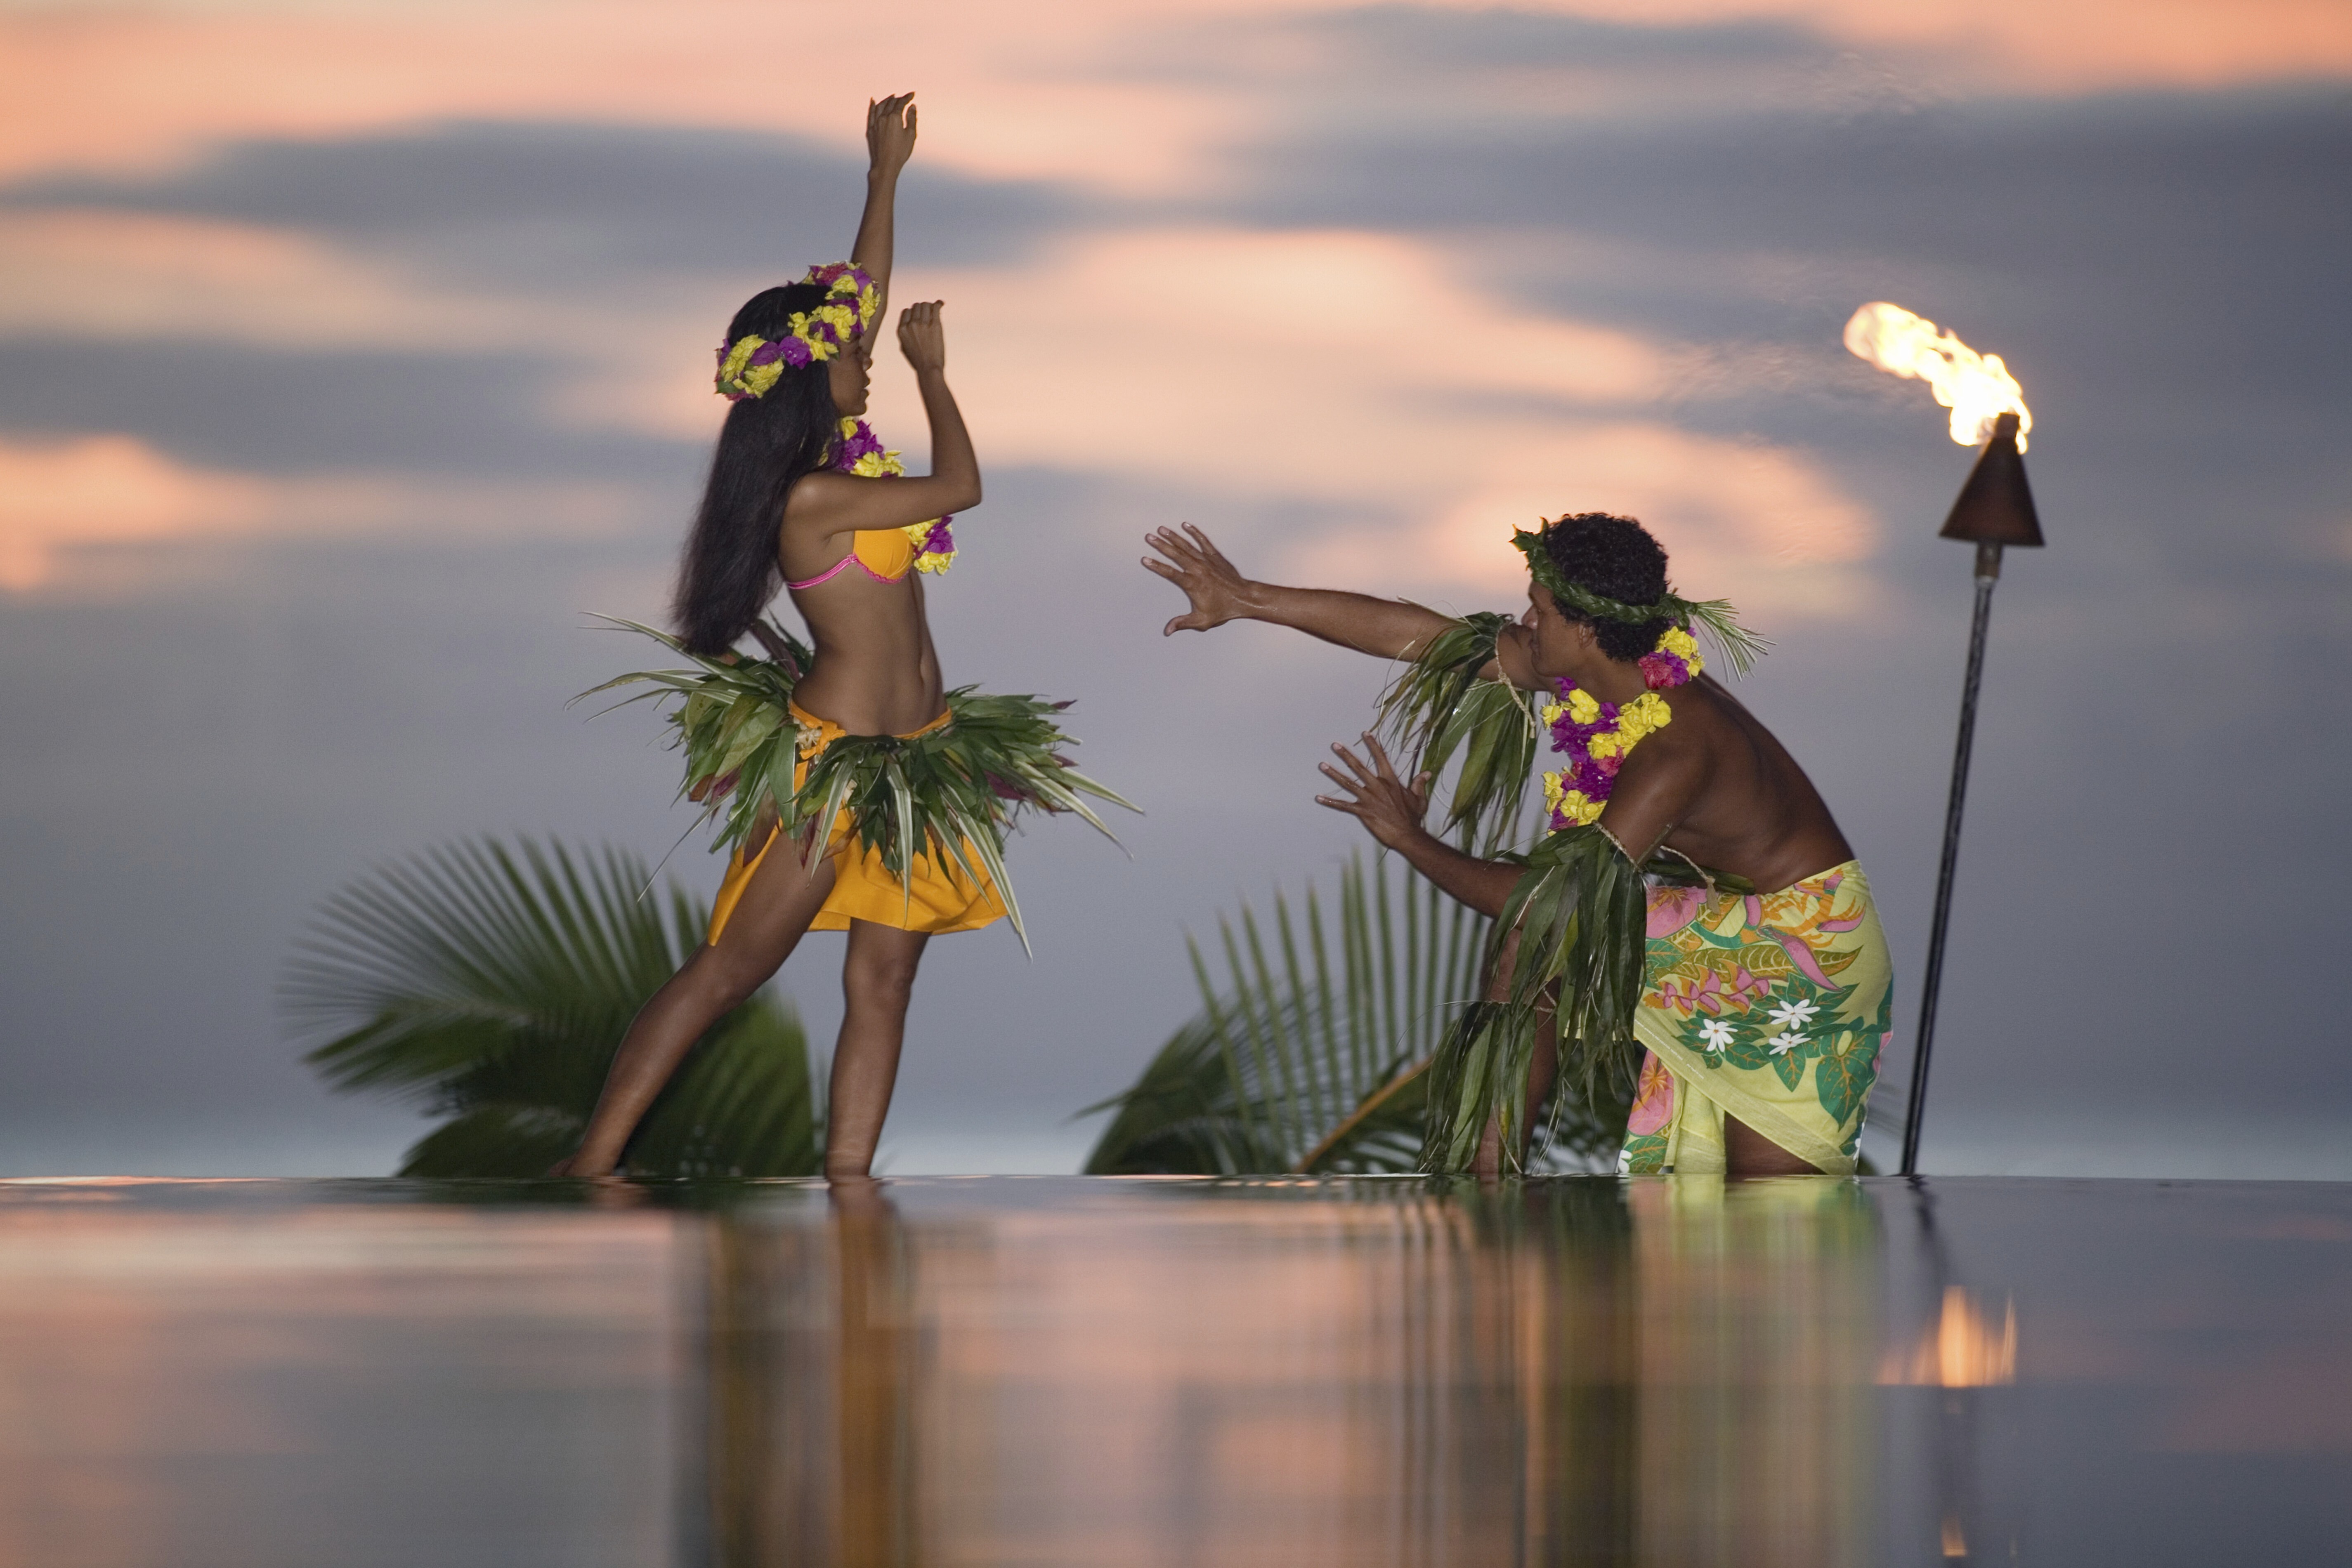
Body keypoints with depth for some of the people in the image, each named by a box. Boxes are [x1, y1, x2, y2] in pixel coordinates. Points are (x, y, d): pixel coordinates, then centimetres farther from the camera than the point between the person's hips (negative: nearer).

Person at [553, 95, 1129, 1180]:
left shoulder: (835, 453, 6)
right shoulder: (813, 495, -20)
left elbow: (861, 303, 17)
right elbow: (962, 487, -12)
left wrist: (887, 175, 21)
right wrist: (932, 375, 2)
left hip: (915, 764, 9)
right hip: (833, 763, -9)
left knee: (881, 986, 4)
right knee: (727, 969, -4)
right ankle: (591, 1165, 0)